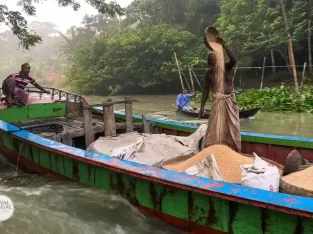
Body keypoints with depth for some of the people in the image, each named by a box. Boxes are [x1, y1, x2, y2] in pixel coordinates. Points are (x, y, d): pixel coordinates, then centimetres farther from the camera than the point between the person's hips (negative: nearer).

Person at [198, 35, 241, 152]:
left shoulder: (227, 67, -5)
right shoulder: (209, 73, -2)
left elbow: (233, 59, -27)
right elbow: (206, 90, 3)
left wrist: (224, 44, -28)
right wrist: (202, 107, 3)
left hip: (230, 101, 1)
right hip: (217, 102, 0)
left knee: (231, 127, 9)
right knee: (215, 128, -2)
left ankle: (231, 150, 22)